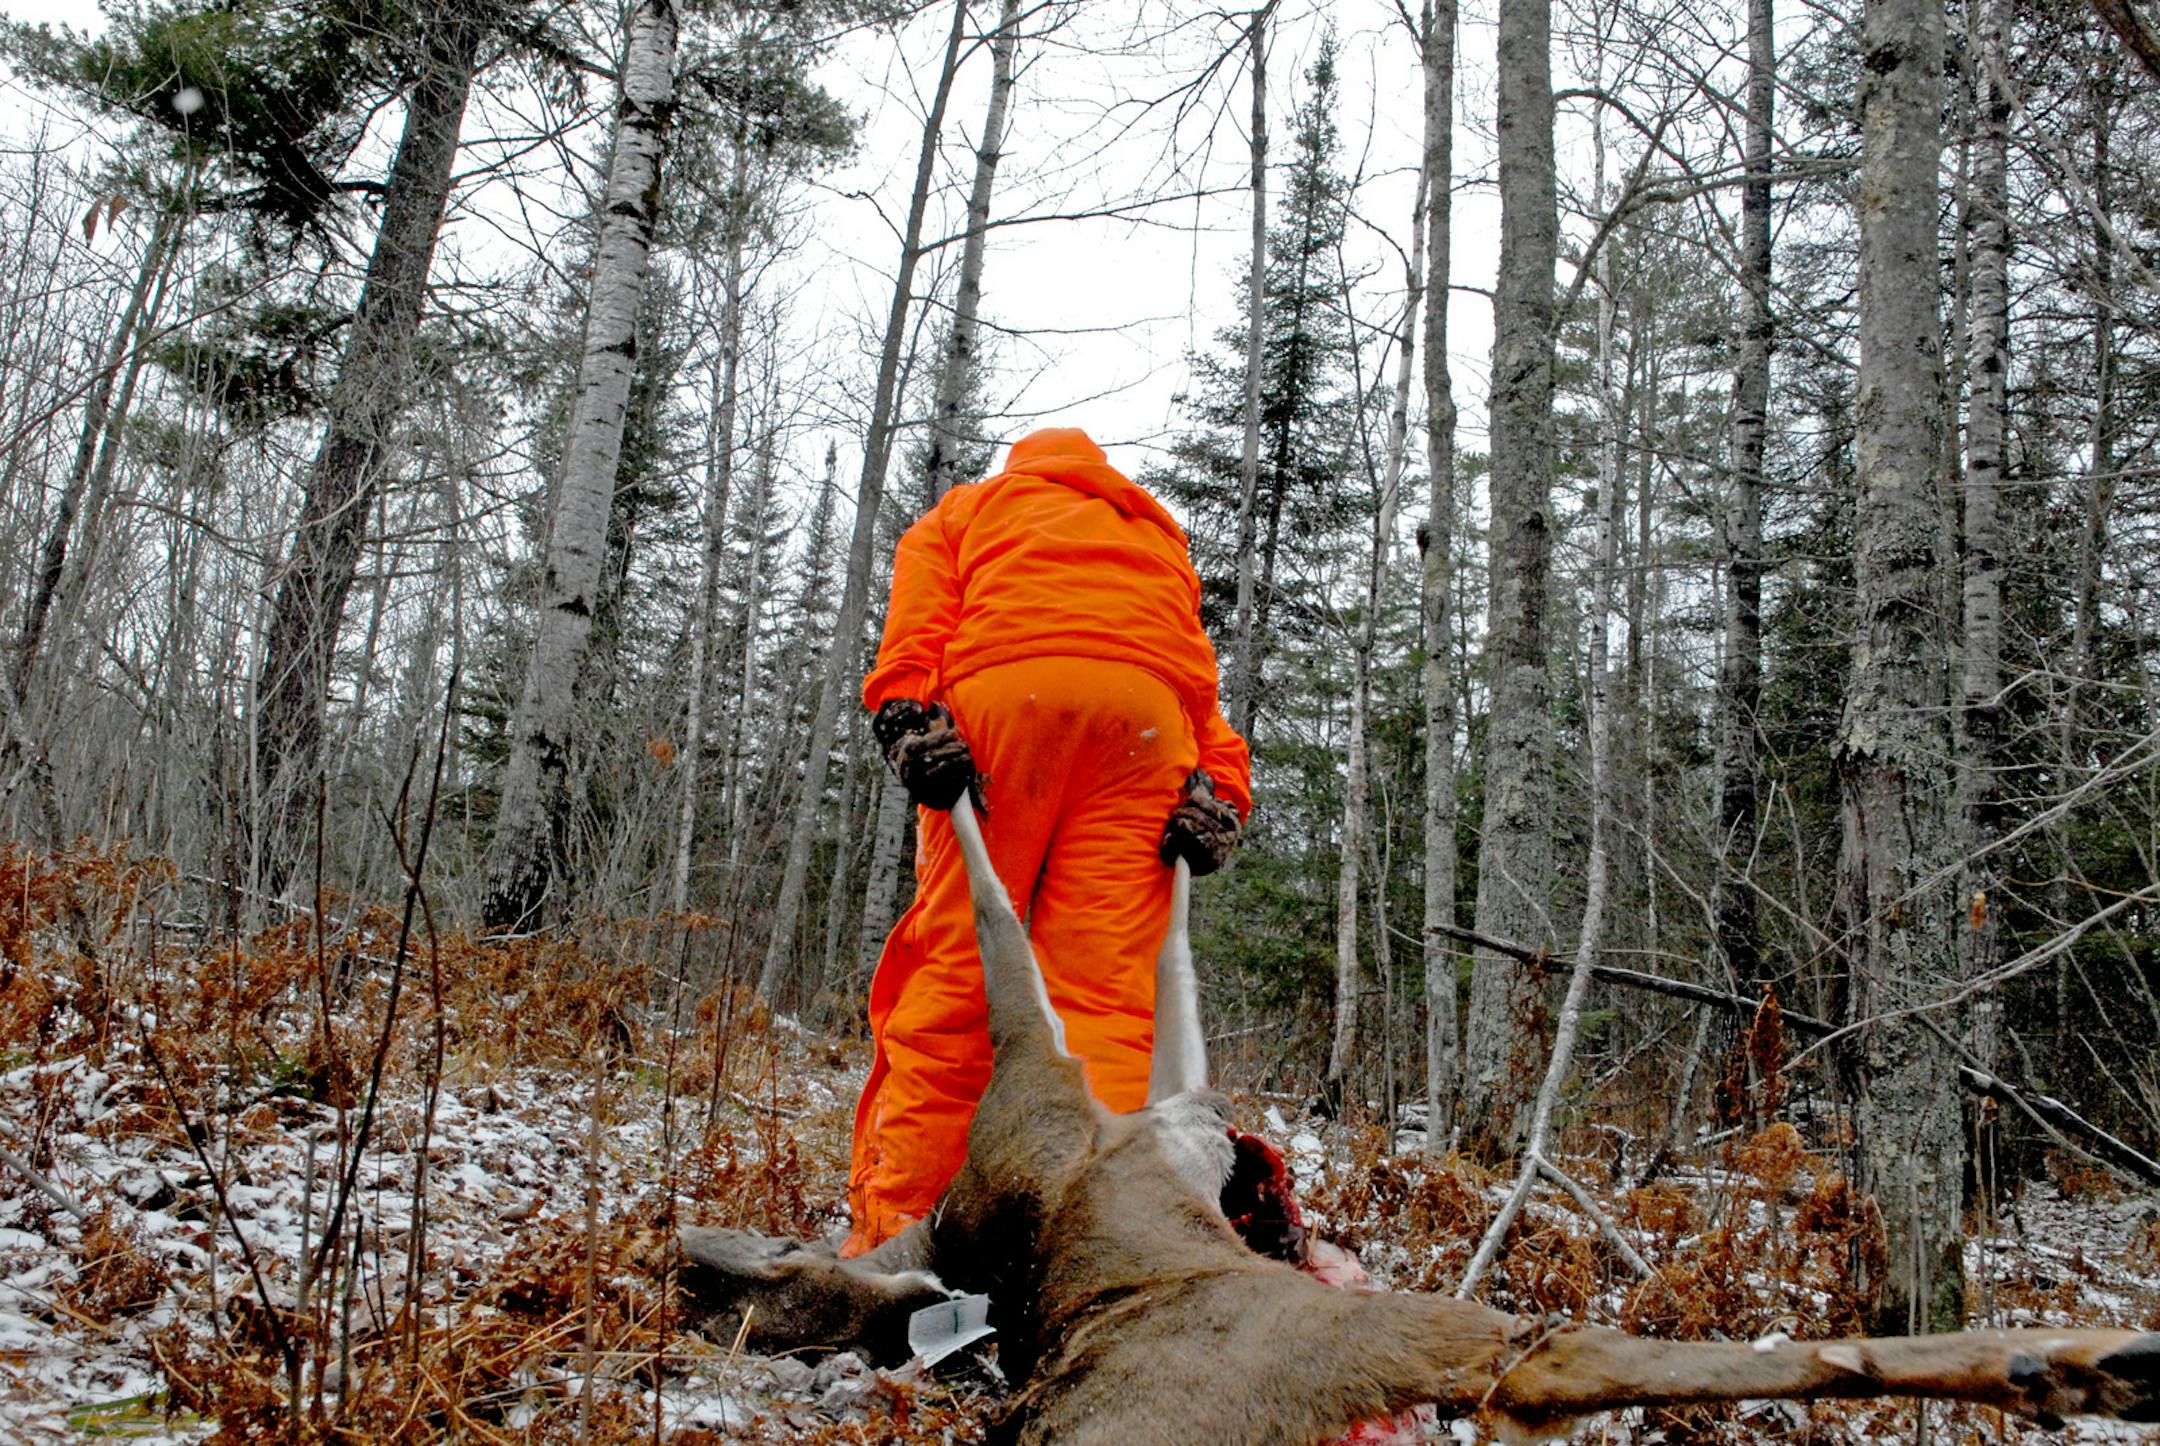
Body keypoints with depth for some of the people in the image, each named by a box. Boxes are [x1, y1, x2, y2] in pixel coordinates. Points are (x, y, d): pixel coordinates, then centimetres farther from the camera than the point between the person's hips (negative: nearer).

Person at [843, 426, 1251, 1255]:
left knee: (949, 970, -4)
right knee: (1108, 984, -5)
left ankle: (889, 1227, -9)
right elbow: (1200, 665, 22)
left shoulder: (972, 508, 33)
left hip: (1005, 691, -2)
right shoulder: (1159, 537, 41)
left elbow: (919, 607, 10)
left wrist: (907, 714, -6)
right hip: (1150, 710, 2)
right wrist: (1218, 792, 8)